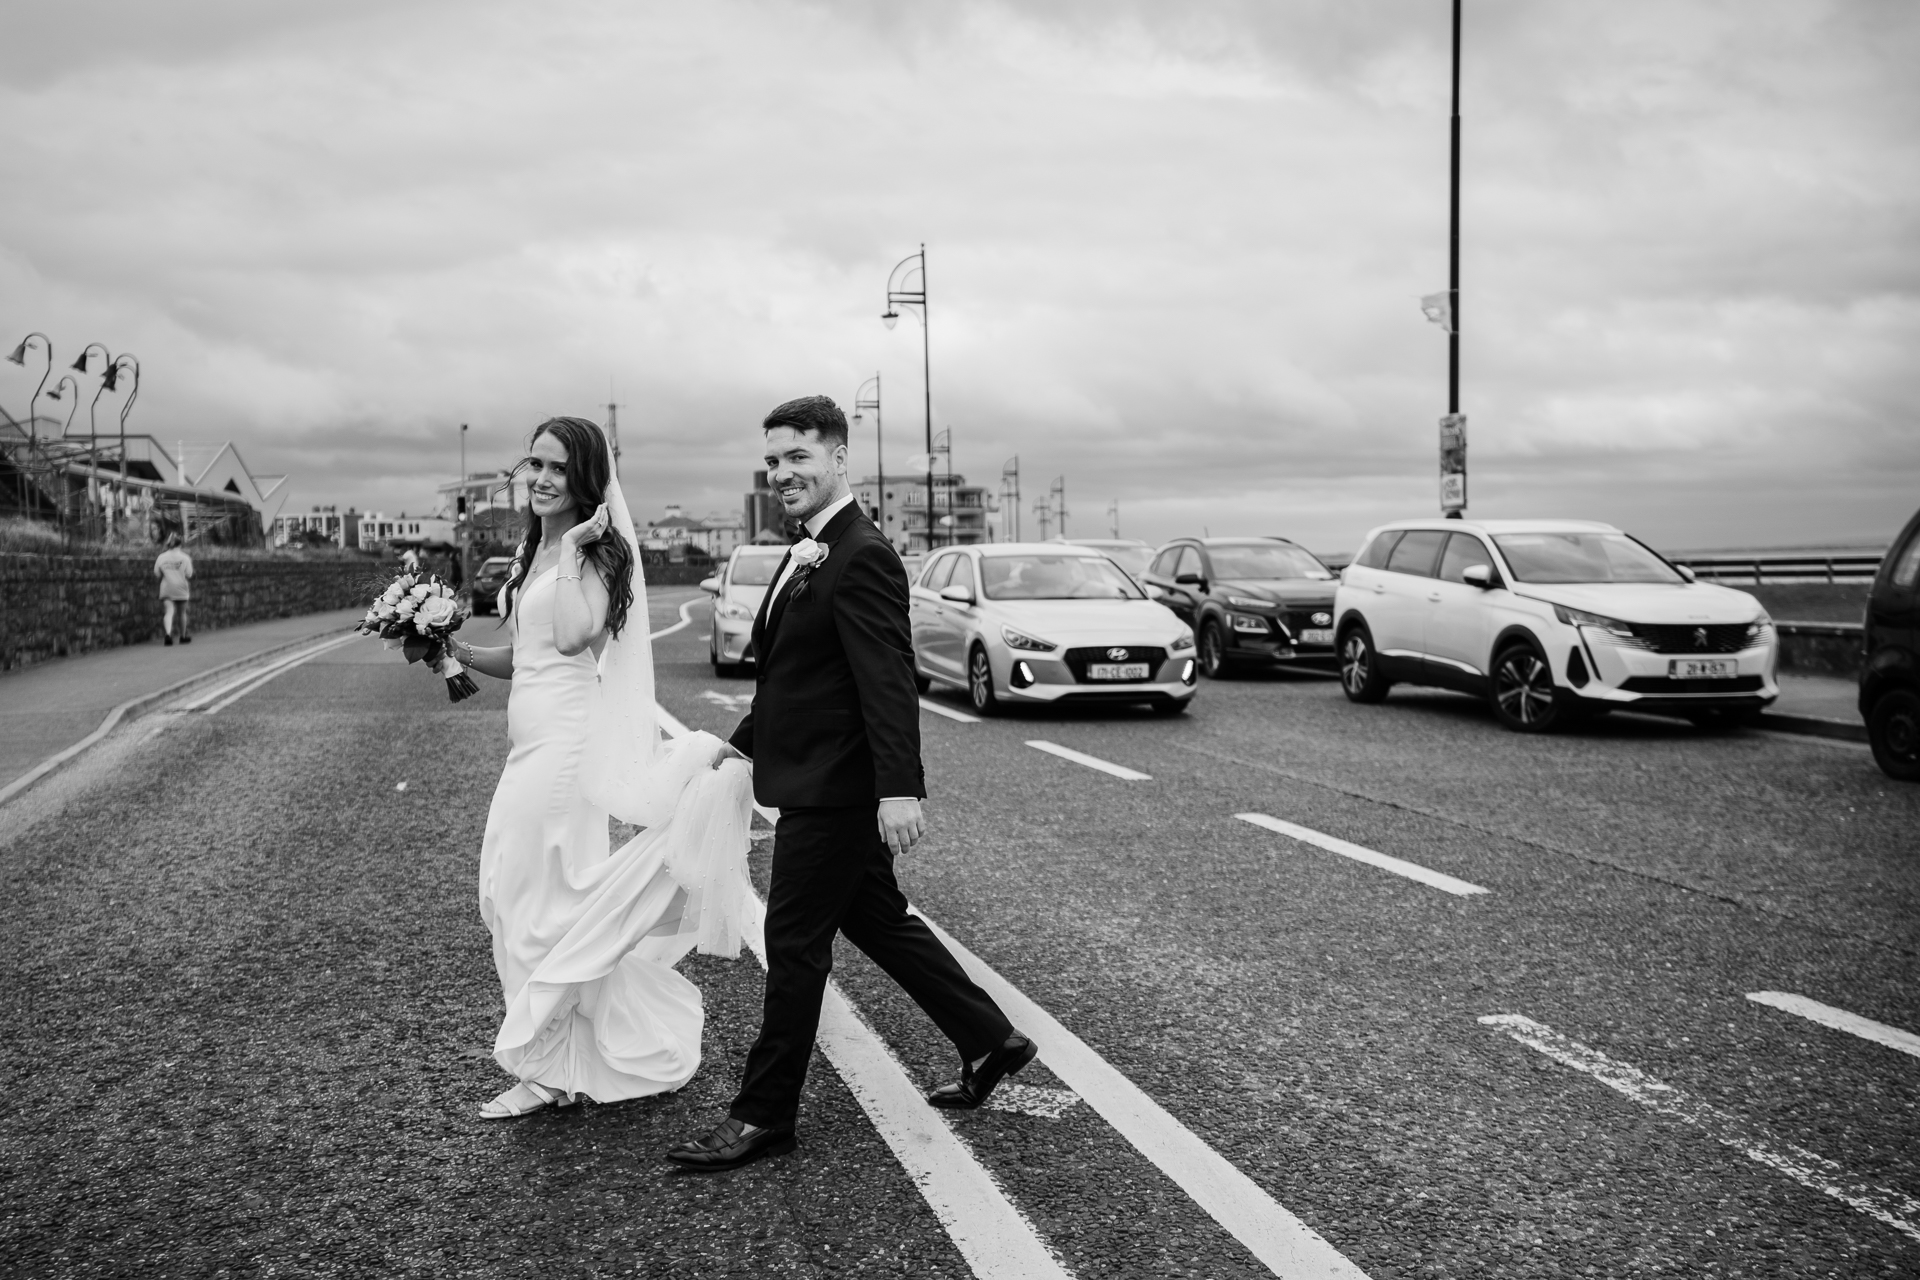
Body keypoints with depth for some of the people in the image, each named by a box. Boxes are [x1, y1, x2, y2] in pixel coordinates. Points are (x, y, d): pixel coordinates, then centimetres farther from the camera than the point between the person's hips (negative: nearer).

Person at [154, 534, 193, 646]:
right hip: (181, 590, 0)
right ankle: (183, 636, 31)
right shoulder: (185, 558, -5)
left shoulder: (161, 557, -1)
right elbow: (189, 576, -6)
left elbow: (157, 574, 2)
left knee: (168, 612, -7)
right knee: (182, 613, 17)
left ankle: (167, 634, -33)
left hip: (166, 590, 0)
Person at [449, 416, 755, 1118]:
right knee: (515, 897, 11)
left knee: (546, 901, -3)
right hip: (531, 742, 9)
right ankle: (552, 1065, 21)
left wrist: (574, 546, -19)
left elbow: (574, 636, -25)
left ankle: (552, 1067, 10)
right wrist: (461, 652, 5)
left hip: (570, 738, -9)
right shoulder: (532, 552, 16)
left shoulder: (600, 550, -9)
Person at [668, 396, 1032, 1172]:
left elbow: (889, 680, -26)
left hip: (834, 789, -10)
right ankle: (990, 1043, 30)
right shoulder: (809, 556, 13)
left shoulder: (861, 558, -18)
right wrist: (743, 743, 21)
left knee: (795, 942, -2)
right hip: (818, 782, 10)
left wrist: (899, 787, -31)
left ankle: (765, 1116, 10)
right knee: (878, 922, 18)